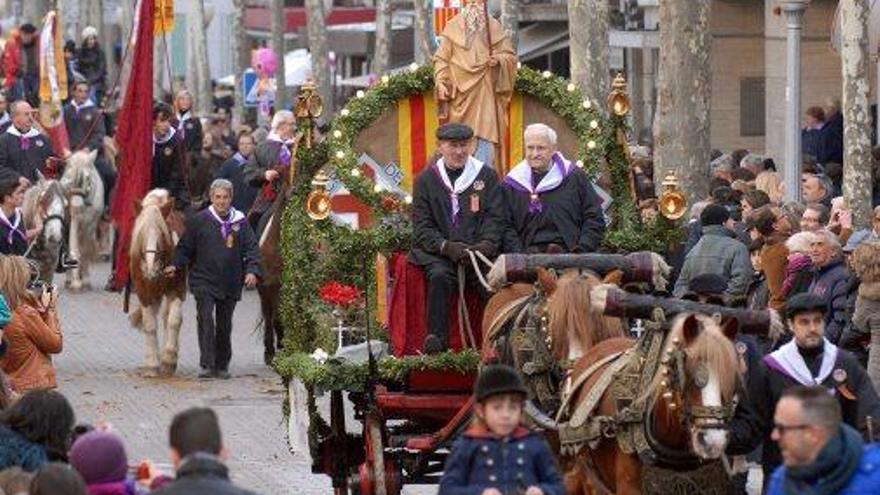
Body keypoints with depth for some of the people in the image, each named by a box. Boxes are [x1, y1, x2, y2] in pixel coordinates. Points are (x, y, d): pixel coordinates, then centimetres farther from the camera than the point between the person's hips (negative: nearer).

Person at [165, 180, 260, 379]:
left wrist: (252, 271, -9)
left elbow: (251, 249, 5)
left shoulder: (240, 222, 5)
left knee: (225, 325, 11)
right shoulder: (199, 220, 0)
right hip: (204, 282, -2)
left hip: (231, 284, 2)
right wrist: (175, 265, -9)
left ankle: (222, 365, 22)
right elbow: (185, 248, 5)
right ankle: (207, 365, -16)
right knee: (206, 320, -14)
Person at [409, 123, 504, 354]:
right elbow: (422, 227, 5)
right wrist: (446, 246, -14)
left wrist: (486, 244, -14)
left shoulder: (487, 176, 13)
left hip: (476, 249, 0)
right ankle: (437, 338, -33)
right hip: (437, 252, 0)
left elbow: (495, 219, 7)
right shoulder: (426, 180, 12)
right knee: (440, 275, -34)